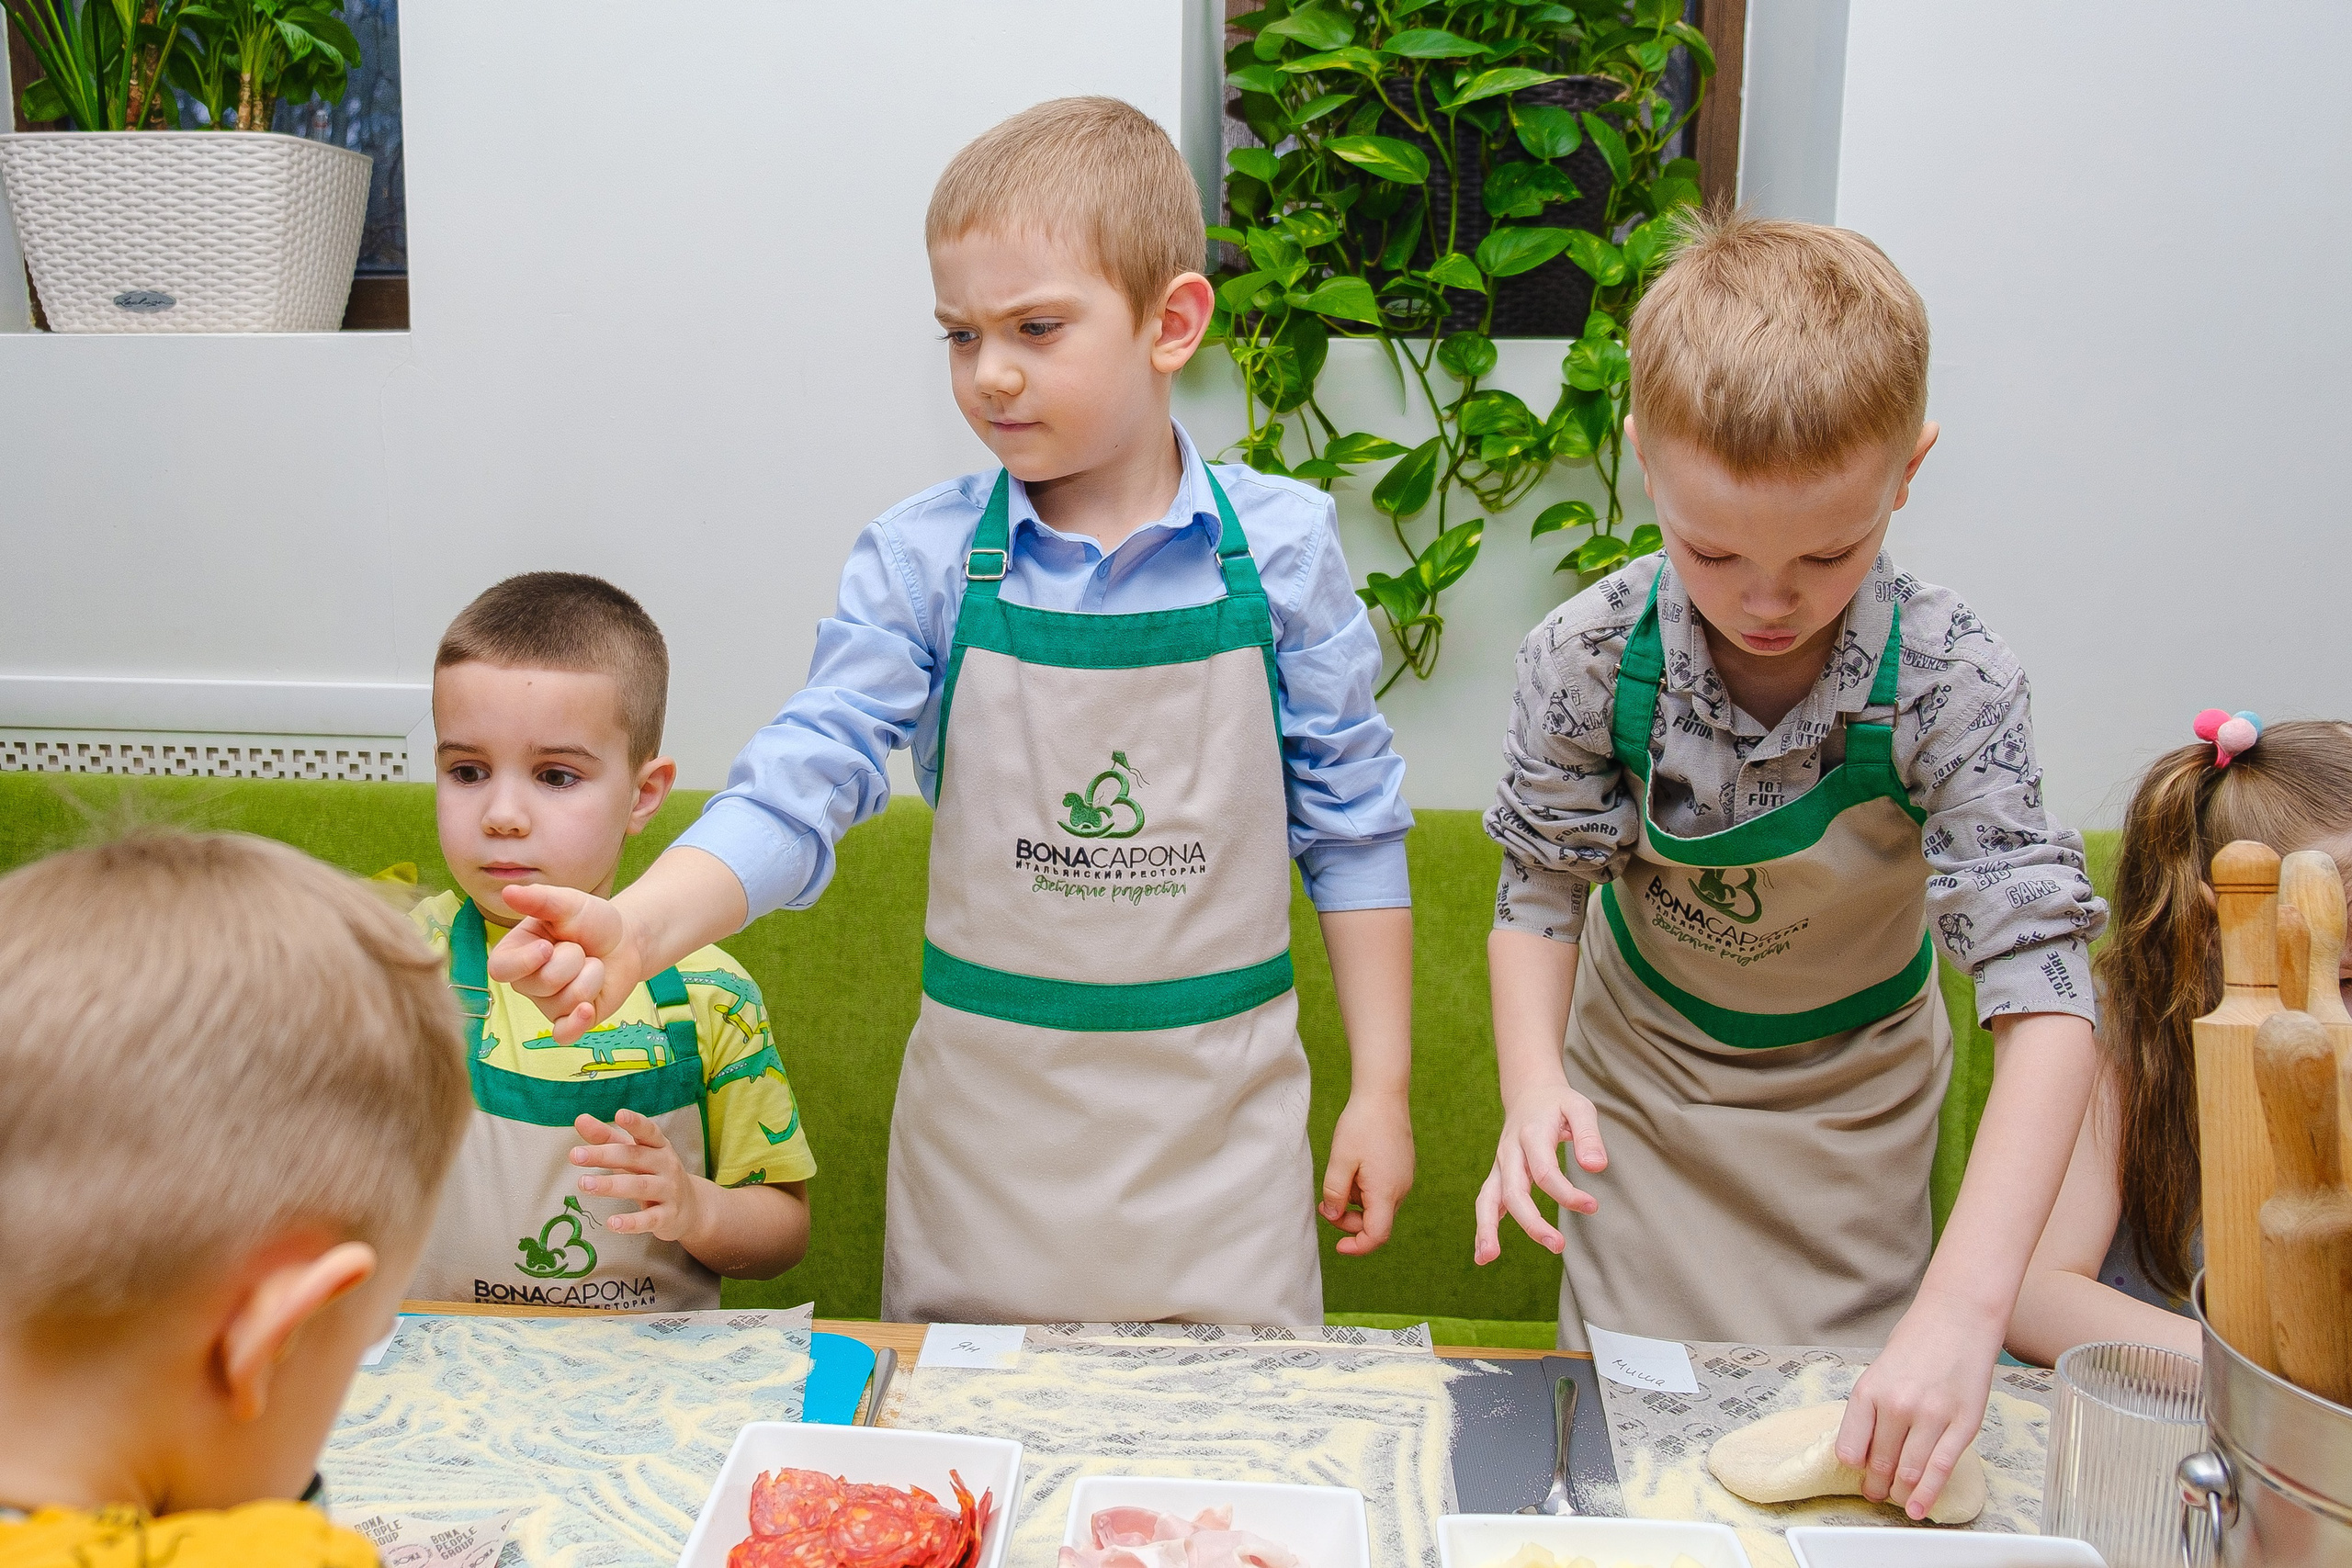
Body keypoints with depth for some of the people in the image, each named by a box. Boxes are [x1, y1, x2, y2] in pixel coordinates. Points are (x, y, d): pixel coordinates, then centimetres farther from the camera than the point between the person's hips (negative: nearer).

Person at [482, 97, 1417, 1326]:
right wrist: (634, 929, -30)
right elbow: (797, 790, -12)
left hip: (1218, 1108, 0)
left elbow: (1350, 827, 1)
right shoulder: (922, 558, -6)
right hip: (988, 1106, 1)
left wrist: (1380, 1087, 2)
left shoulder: (1280, 546, -6)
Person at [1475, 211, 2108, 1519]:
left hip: (1850, 1106, 0)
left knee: (1858, 1432, 10)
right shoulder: (1592, 657, -25)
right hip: (1642, 1077, 1)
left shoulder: (1950, 682, -29)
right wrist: (1535, 1085, -32)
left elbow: (2042, 986, -32)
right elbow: (1542, 890, -11)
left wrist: (1968, 1301, -43)